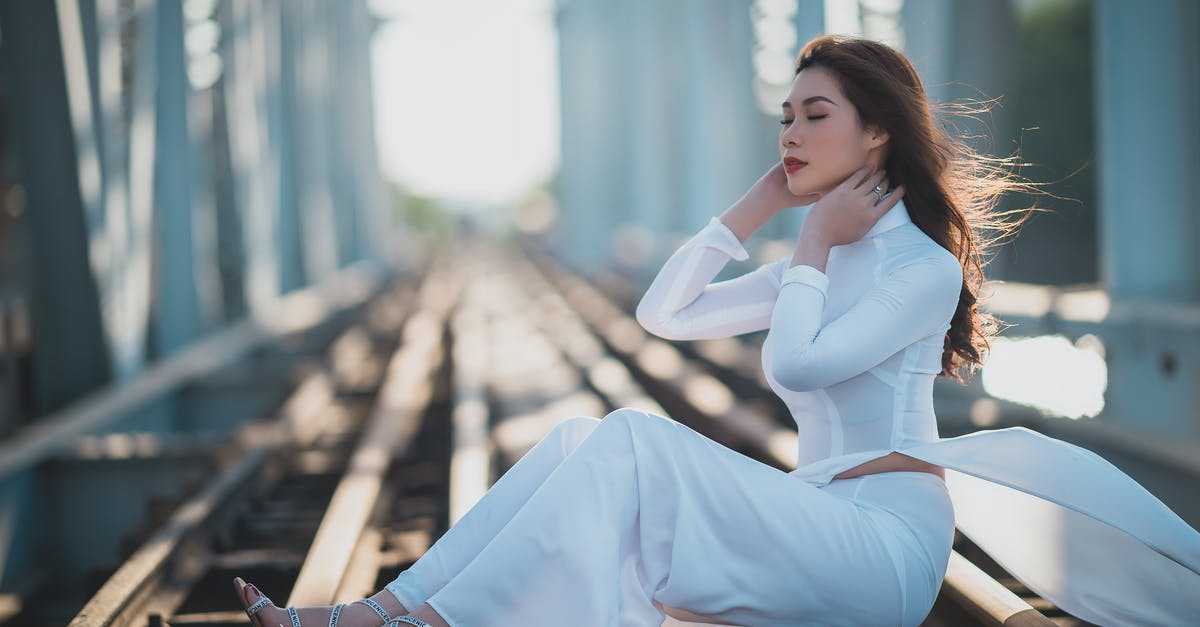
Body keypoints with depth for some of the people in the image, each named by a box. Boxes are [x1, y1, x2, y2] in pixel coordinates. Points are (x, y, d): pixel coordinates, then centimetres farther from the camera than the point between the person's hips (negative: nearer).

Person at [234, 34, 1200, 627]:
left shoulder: (926, 265, -4)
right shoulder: (816, 266, 21)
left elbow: (796, 361, -18)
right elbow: (665, 313, 16)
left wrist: (813, 248, -4)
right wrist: (758, 206, 12)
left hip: (889, 537, -8)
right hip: (822, 525, 8)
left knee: (633, 443, -25)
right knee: (581, 441, -10)